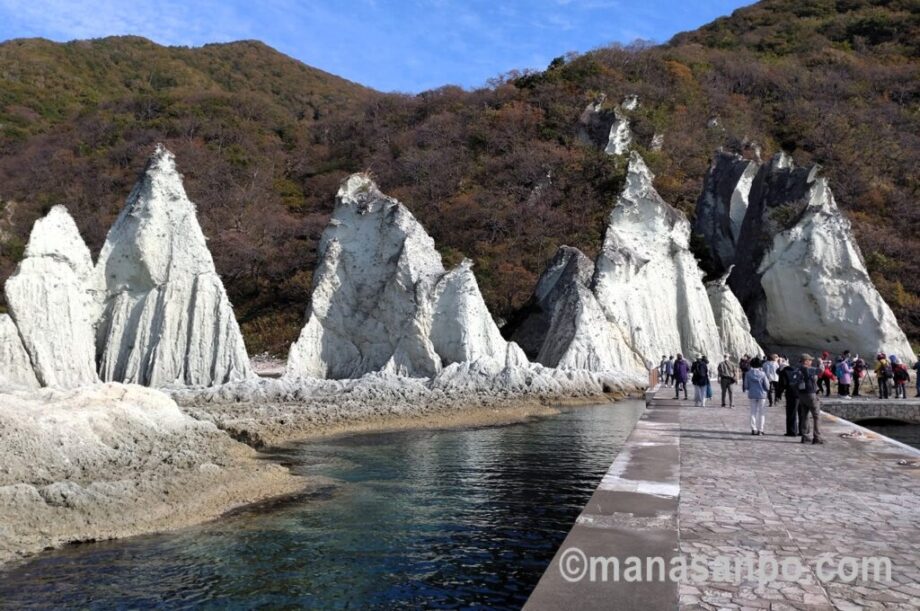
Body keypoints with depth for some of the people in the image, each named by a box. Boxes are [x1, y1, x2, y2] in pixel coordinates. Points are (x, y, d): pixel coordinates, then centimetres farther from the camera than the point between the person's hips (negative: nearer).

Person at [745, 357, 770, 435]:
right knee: (762, 413, 8)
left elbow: (746, 385, -2)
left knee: (753, 412, 11)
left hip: (752, 395, 2)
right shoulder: (762, 373, -12)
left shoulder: (748, 373, -6)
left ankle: (753, 429, 10)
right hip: (762, 394, -2)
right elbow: (767, 385, -7)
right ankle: (760, 430, 7)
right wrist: (767, 390, 14)